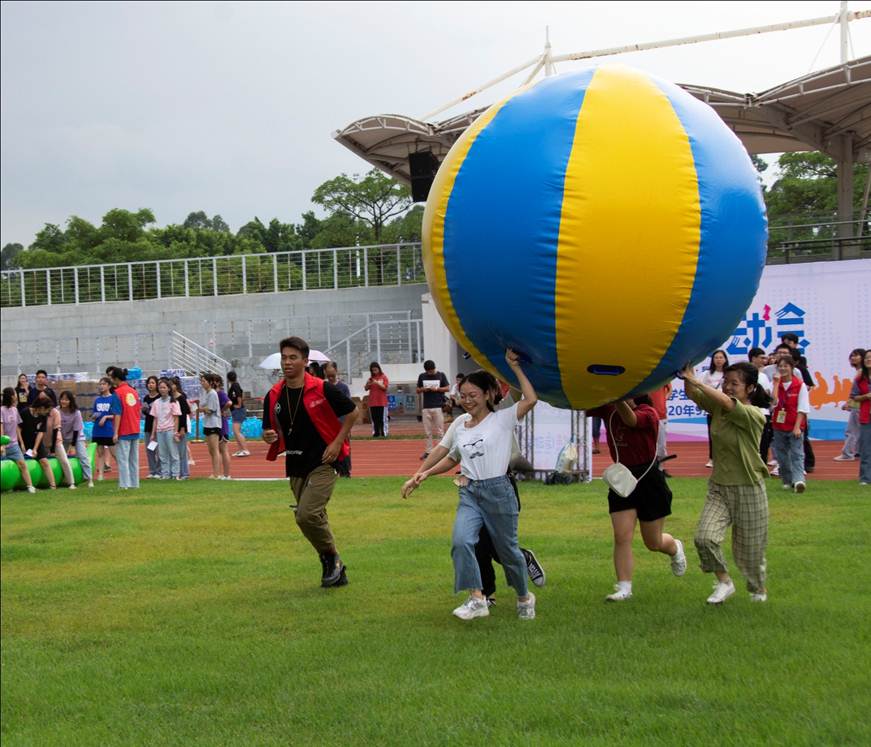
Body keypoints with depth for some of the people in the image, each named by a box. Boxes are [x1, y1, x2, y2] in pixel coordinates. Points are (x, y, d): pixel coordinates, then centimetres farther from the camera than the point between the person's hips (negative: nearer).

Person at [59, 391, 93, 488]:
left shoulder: (76, 413, -23)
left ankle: (89, 479, -12)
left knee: (83, 456, -13)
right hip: (62, 438, 4)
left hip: (77, 437, -4)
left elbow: (76, 430, -18)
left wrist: (72, 446, -16)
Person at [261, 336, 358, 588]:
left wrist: (337, 442, -8)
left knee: (307, 515, -20)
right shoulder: (273, 396, 3)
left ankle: (331, 557, 4)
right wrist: (269, 437, -12)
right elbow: (269, 431, 12)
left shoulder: (322, 389, -10)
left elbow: (352, 412, 0)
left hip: (323, 463, -6)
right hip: (295, 467, 6)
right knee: (314, 520, 10)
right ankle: (336, 570, 27)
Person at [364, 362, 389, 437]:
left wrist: (377, 383, -21)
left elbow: (385, 387, -9)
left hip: (382, 402, -4)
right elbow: (366, 389, 9)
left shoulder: (383, 377, 1)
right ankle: (376, 433, 6)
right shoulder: (371, 378, 11)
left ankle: (383, 433, -3)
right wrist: (367, 384, -12)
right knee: (374, 419, 3)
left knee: (382, 418, -4)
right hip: (372, 402, 4)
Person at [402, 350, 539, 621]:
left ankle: (524, 598, 33)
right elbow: (452, 458, 24)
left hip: (498, 491, -4)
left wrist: (514, 367, -14)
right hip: (469, 494, 4)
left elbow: (531, 399, -19)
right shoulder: (459, 425, 11)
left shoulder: (503, 419, -4)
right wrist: (425, 473, 12)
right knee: (461, 541, -23)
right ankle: (477, 599, -21)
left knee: (507, 550, 8)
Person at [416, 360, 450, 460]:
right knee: (427, 431, 5)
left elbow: (447, 388, 1)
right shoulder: (422, 376, 8)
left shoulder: (441, 375, 1)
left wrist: (436, 389, -13)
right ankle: (428, 451, 11)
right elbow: (418, 390, 13)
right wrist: (423, 389, -9)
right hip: (426, 407, 3)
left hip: (438, 406, -3)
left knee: (440, 431, -2)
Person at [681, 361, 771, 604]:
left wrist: (695, 380, -36)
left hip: (748, 490, -4)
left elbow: (727, 403, -32)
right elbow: (692, 394, -12)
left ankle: (758, 589, 37)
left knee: (750, 548, 8)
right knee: (704, 538, -16)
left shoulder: (754, 415, -16)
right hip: (719, 487, 4)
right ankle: (724, 582, 7)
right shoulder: (717, 407, 1)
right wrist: (688, 377, -31)